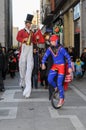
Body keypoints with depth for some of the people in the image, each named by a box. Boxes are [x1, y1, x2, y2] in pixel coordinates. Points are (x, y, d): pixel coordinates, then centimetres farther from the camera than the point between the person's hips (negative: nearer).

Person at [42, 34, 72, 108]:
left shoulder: (61, 48, -17)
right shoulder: (50, 49, -5)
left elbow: (68, 57, -13)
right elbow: (45, 56, 8)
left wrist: (69, 67, -15)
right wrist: (43, 63, -3)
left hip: (61, 66, -4)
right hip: (54, 66, 4)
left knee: (59, 83, -8)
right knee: (49, 79, -16)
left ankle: (61, 99, 7)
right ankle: (56, 87, 18)